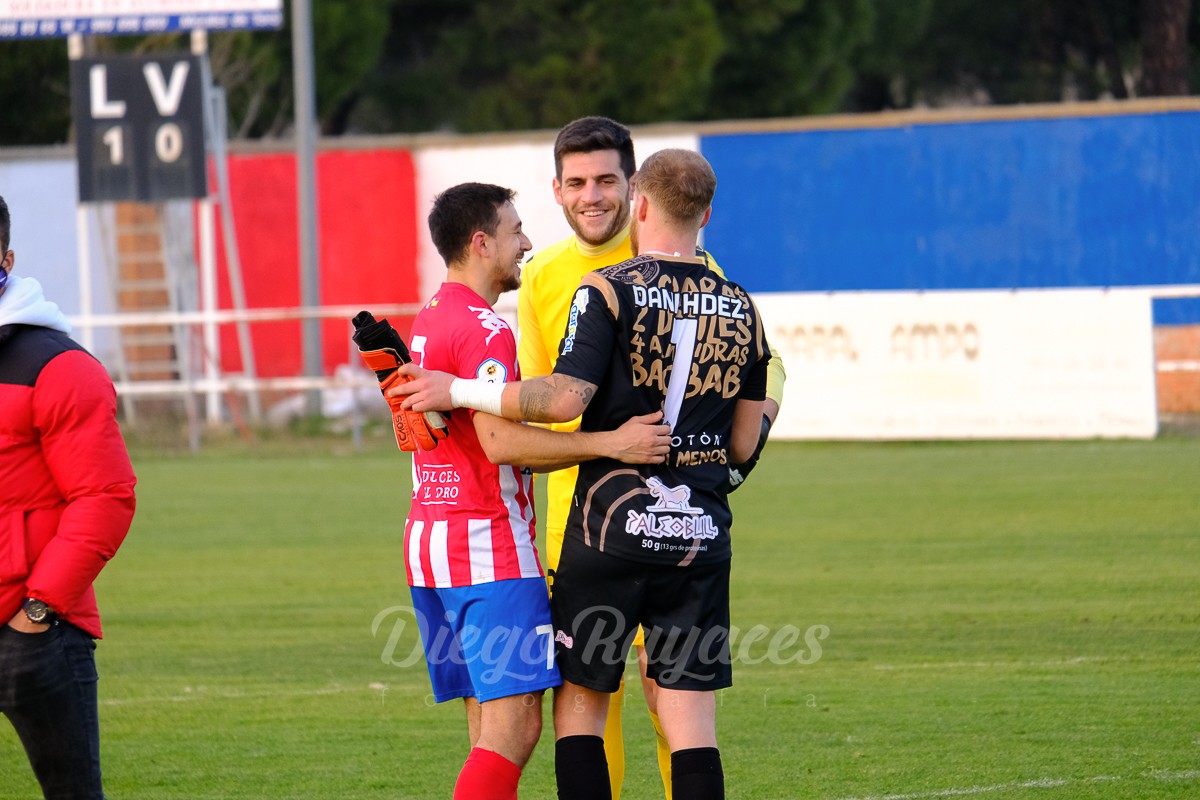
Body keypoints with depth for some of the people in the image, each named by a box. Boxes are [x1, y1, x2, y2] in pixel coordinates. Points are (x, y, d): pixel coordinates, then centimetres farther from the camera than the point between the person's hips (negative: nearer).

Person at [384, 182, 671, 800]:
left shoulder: (426, 324, 18)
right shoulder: (484, 331, -13)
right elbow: (500, 442, -23)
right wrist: (610, 443, -24)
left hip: (428, 538, 10)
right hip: (489, 542, -10)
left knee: (491, 723, 10)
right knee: (513, 728, -12)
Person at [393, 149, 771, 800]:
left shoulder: (609, 290, -7)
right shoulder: (742, 311, 8)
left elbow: (563, 399, -16)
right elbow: (743, 445, 11)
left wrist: (459, 392, -5)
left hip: (612, 526, -4)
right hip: (702, 534, 4)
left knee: (579, 702, 7)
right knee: (692, 724, 2)